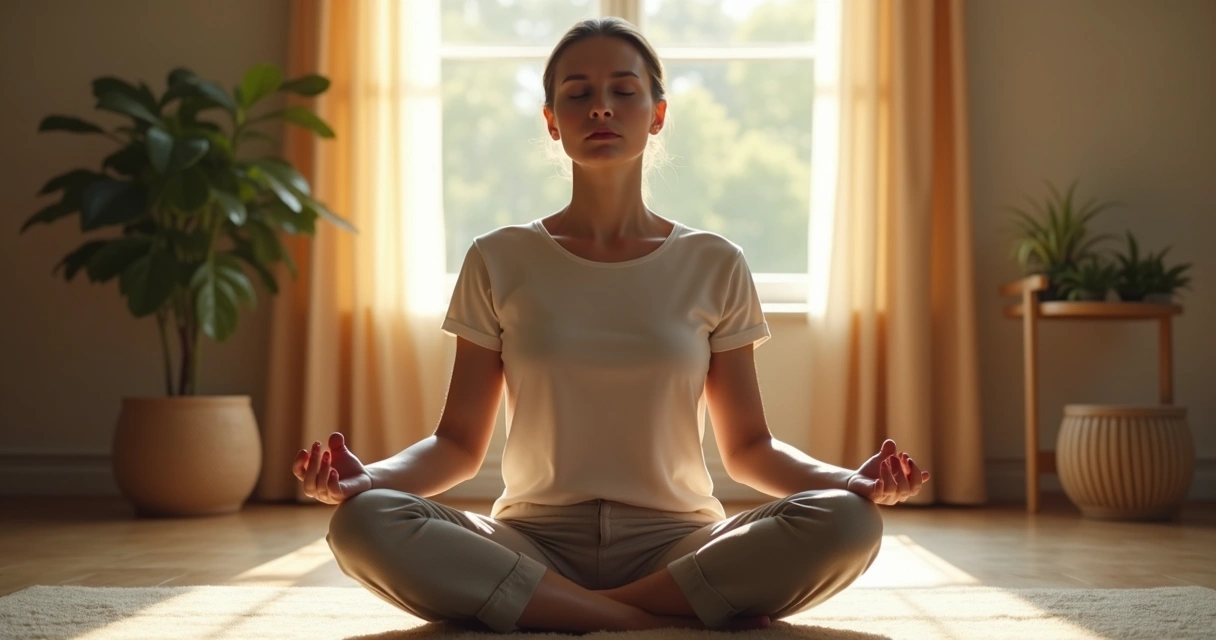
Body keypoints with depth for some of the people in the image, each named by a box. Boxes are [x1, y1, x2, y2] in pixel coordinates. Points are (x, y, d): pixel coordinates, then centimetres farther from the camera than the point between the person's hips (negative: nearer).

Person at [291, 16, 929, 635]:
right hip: (531, 543, 0)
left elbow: (747, 447, 8)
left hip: (677, 544, 0)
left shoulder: (714, 265, 7)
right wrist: (367, 476, -17)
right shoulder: (500, 262, 6)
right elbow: (459, 443, 5)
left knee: (845, 522, -29)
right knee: (363, 523, -30)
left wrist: (849, 480, -12)